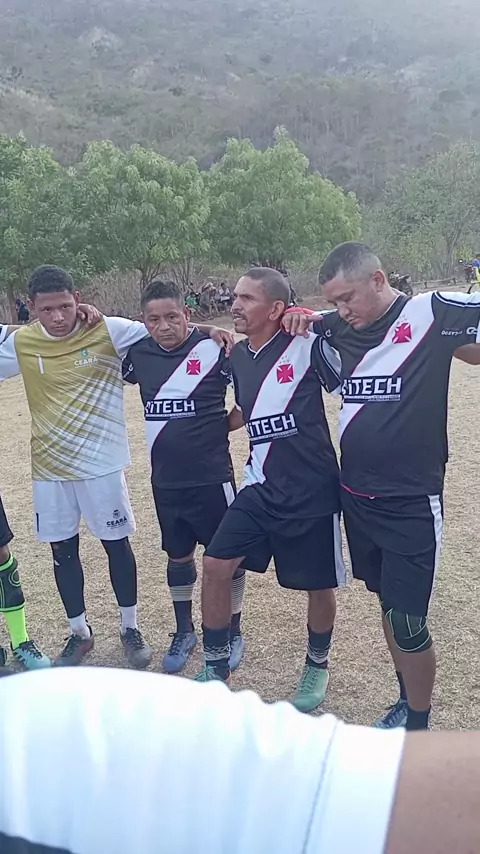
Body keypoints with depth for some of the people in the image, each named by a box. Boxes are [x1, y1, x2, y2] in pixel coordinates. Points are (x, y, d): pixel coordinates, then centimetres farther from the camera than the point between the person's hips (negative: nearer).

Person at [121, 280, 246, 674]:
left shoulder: (215, 348, -14)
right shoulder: (139, 353, 0)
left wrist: (220, 426, -11)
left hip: (212, 477, -4)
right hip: (166, 481, 4)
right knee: (178, 556, 18)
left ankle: (233, 633, 30)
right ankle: (184, 632, 37)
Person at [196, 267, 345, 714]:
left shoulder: (308, 346, -15)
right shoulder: (237, 355, 5)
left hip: (312, 491, -5)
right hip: (261, 488, 5)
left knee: (318, 585, 10)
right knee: (215, 565, -1)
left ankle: (317, 665, 39)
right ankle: (216, 667, 20)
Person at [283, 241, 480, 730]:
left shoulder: (432, 314, -12)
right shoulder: (339, 329, 3)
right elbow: (296, 321, 20)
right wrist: (297, 316, -2)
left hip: (411, 502, -5)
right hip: (356, 496, 6)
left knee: (407, 620, 1)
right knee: (388, 604, 19)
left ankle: (418, 725, 23)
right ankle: (406, 703, 38)